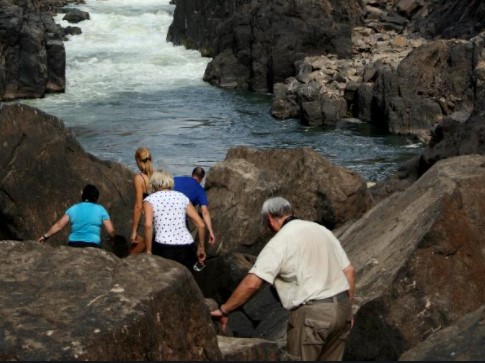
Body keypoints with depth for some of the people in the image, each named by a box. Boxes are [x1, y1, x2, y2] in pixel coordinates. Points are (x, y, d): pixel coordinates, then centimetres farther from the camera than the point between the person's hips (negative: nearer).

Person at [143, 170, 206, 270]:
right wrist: (201, 247, 22)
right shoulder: (182, 197, 16)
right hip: (187, 249, 3)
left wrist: (148, 251, -8)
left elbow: (148, 225, -12)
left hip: (164, 249, -3)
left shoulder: (150, 200, 6)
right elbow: (201, 225, 12)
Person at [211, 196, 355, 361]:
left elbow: (252, 283, -16)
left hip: (312, 314, -7)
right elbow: (349, 271, 14)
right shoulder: (322, 230, 14)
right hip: (341, 306, 7)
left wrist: (223, 310, -8)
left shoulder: (280, 242, -7)